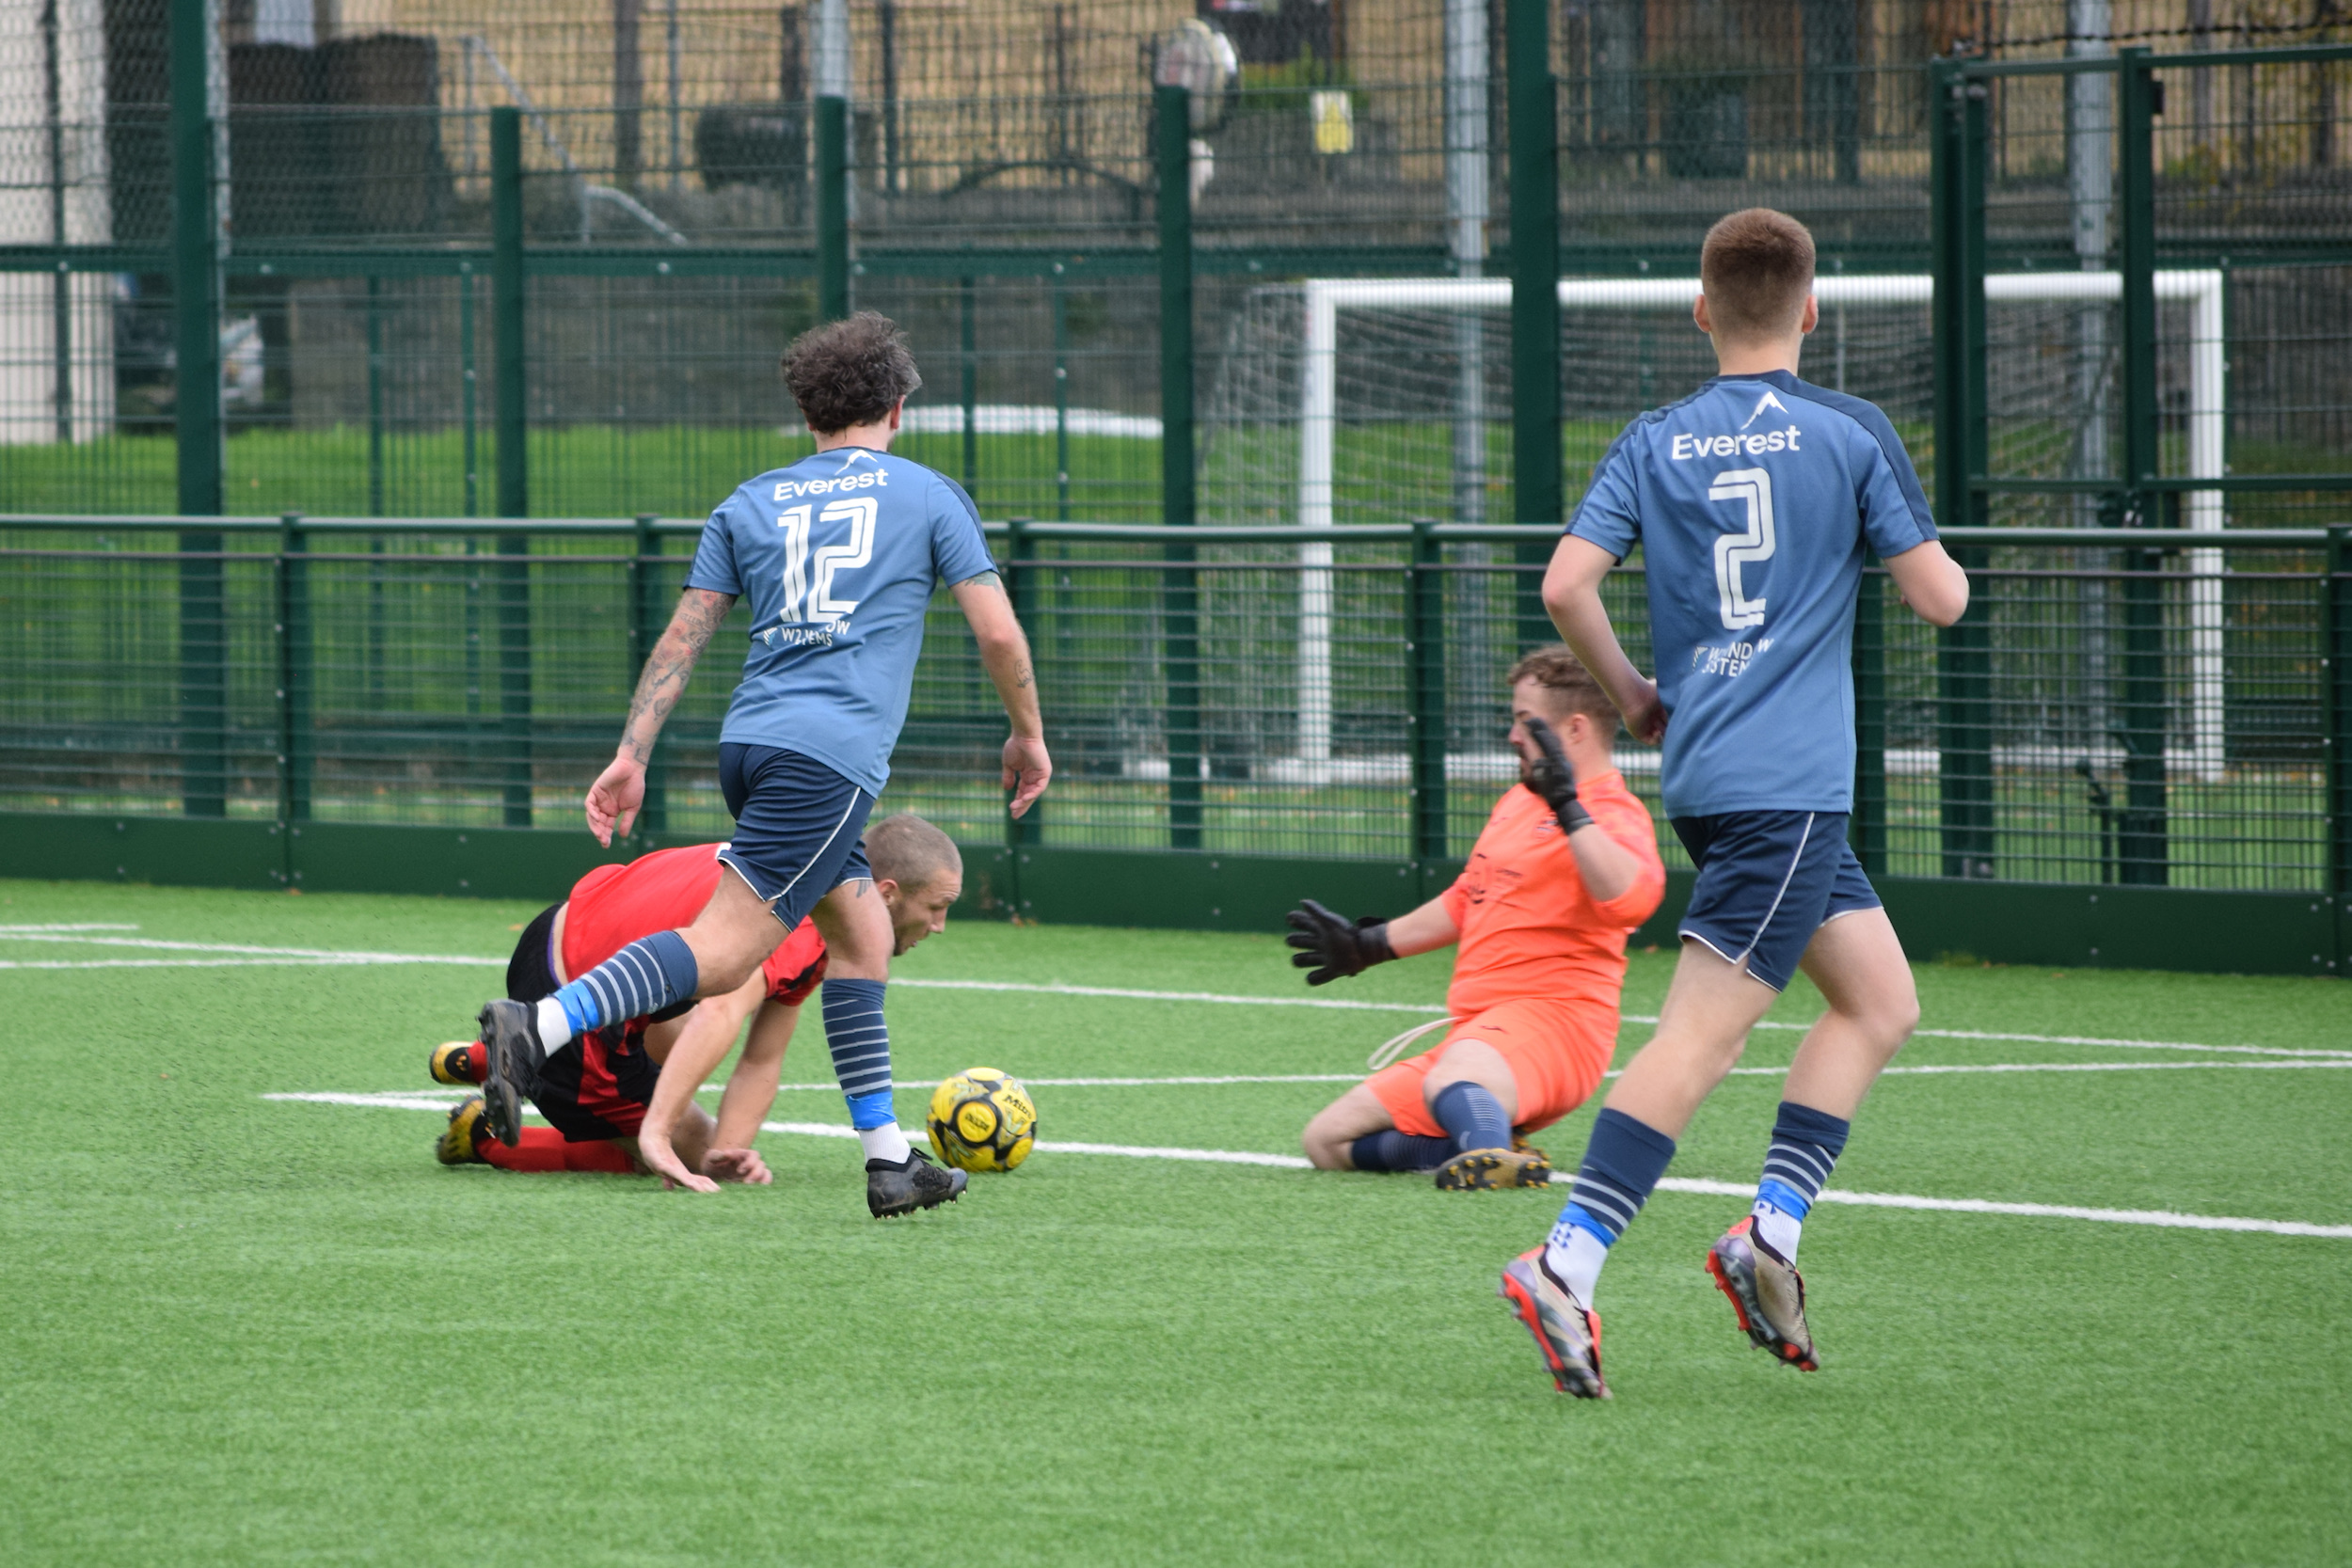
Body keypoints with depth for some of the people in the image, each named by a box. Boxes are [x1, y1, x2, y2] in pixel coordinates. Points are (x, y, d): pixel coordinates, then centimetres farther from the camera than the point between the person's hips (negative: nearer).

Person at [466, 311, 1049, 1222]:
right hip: (833, 753, -6)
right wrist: (1028, 735, 21)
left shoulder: (750, 505, 18)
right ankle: (540, 1028, -34)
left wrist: (630, 757, 11)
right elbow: (998, 633, 6)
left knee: (861, 934, 18)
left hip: (750, 738, 6)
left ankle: (888, 1160, 16)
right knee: (722, 951, -15)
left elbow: (681, 639, 12)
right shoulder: (928, 497, 8)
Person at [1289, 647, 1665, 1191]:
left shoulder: (1611, 814, -9)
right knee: (1327, 1141, 3)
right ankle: (1490, 1146, -9)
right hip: (1474, 1032, 11)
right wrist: (1366, 946, 43)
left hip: (1551, 1016, -11)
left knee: (1451, 1084, -44)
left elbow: (1630, 899, -32)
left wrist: (1568, 809, -32)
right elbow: (1466, 902, 37)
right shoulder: (1517, 801, 22)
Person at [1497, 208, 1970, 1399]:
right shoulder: (1852, 433, -3)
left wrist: (1630, 695, 14)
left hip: (1704, 768, 6)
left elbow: (1566, 586, -1)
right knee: (1699, 1035, -10)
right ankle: (1565, 1266, -19)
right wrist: (1946, 563, 20)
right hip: (1789, 784, -6)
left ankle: (1771, 1229, 5)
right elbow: (1938, 597, -3)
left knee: (1881, 1000, 16)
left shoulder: (1654, 443, 8)